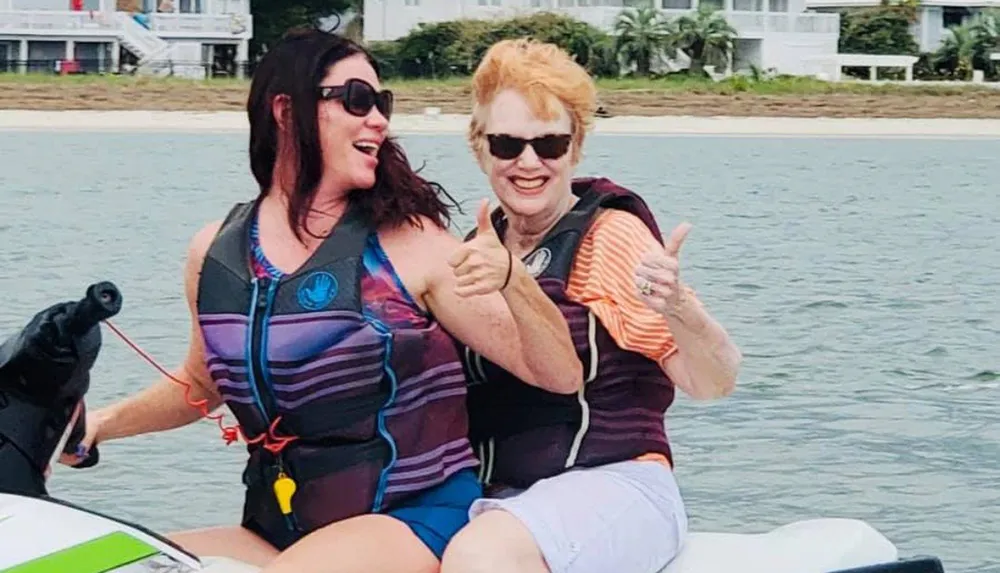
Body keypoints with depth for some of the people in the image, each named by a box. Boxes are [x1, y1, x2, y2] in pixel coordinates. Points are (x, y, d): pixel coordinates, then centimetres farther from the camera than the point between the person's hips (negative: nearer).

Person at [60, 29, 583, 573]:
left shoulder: (410, 242, -6)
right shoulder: (215, 250, 7)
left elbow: (559, 374, -9)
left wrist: (511, 278, -26)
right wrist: (105, 421, 11)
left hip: (411, 523, -4)